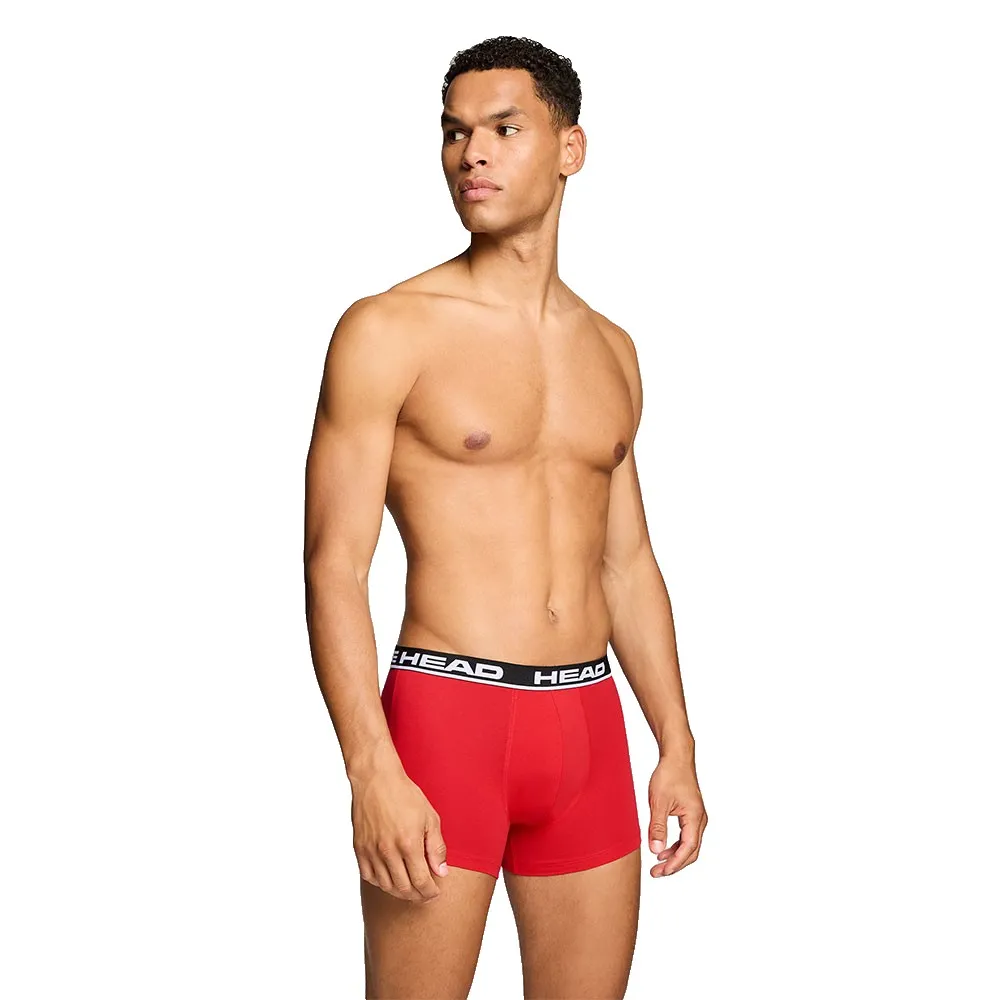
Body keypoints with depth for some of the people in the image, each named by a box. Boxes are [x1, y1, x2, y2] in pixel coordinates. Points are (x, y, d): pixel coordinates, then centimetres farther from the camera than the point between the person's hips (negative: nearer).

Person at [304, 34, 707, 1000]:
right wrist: (371, 770, -18)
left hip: (588, 724, 5)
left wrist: (678, 745, 13)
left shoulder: (610, 350, 12)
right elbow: (334, 567, -10)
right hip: (444, 713, -5)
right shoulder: (387, 331, -5)